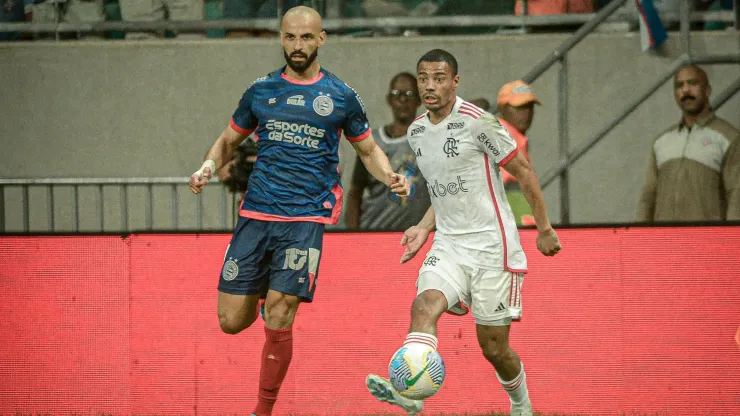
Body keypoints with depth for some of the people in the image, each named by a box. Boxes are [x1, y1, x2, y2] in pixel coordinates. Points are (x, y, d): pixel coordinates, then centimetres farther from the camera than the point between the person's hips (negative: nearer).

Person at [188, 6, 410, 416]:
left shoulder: (342, 97, 4)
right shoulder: (260, 91, 9)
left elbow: (369, 150, 16)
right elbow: (228, 140, 20)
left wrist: (390, 177, -5)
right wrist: (208, 166, -2)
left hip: (306, 217, -3)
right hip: (255, 214, 3)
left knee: (278, 324, -12)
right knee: (231, 321, 1)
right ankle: (265, 295, 37)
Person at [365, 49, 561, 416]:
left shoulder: (477, 122, -11)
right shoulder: (416, 131, 10)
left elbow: (523, 172, -4)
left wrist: (544, 229, -1)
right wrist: (424, 229, 11)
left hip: (491, 245, -5)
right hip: (448, 246, 5)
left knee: (494, 347, 1)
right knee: (425, 304, -26)